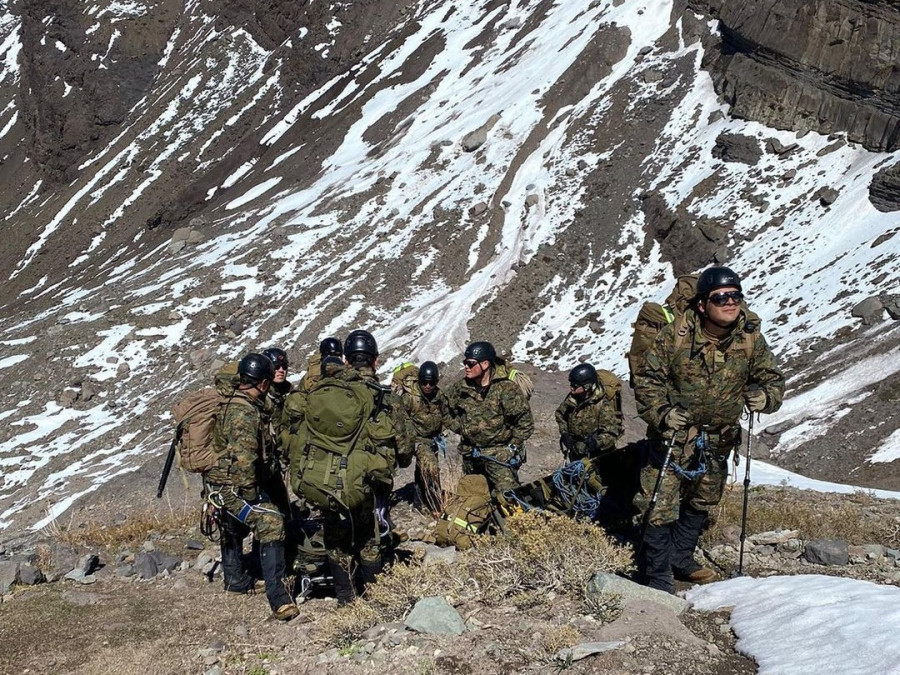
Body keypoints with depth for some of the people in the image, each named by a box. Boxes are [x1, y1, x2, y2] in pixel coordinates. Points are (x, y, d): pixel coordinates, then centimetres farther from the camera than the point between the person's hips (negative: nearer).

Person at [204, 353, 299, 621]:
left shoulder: (228, 402, 8)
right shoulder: (245, 413, -23)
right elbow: (244, 457, -30)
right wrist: (251, 493, -24)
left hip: (218, 483, 10)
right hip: (233, 486, -10)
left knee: (234, 527, 30)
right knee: (270, 523, -19)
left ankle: (235, 579, 53)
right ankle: (278, 597, -27)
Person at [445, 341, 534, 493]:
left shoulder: (506, 389, -14)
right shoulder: (460, 389, 1)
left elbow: (524, 422, -9)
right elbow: (450, 414, 18)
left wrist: (513, 445, -8)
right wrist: (463, 430, 7)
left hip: (500, 455, -5)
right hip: (471, 453, 5)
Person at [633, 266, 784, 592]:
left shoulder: (751, 339, -6)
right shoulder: (675, 335, -16)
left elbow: (773, 379, 3)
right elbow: (646, 377, -10)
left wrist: (765, 396, -20)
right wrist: (661, 413, -24)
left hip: (719, 440, 5)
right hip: (674, 434, -5)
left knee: (702, 502, 21)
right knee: (661, 505, -10)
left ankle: (681, 556, 42)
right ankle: (657, 574, 5)